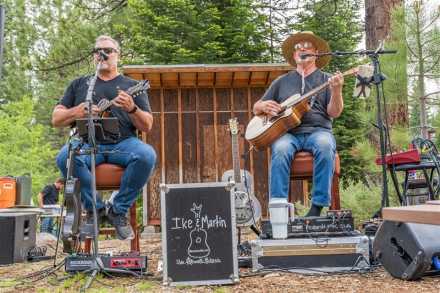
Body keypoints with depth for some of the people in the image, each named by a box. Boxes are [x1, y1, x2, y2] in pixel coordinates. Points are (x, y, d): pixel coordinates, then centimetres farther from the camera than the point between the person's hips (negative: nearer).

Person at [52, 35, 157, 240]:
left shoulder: (132, 86, 17)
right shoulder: (79, 84, 22)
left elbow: (147, 126, 8)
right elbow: (56, 119, 17)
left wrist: (132, 109, -14)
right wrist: (76, 113, -6)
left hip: (123, 143, 0)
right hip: (87, 143, 1)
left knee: (147, 156, -33)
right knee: (65, 157, -32)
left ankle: (119, 211, -13)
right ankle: (95, 208, -11)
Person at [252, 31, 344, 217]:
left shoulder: (327, 80, 16)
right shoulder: (282, 81, 21)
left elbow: (334, 113, 2)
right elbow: (256, 108, 23)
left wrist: (336, 91, -17)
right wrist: (264, 106, -1)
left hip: (318, 130, -1)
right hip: (287, 132, 1)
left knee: (325, 147, -35)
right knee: (281, 150, -33)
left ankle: (318, 206, -31)